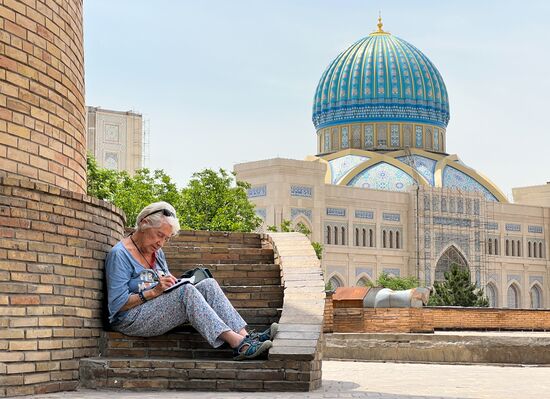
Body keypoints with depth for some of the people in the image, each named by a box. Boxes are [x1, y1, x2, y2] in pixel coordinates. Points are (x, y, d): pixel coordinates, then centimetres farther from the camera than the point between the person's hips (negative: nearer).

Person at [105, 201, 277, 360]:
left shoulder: (157, 252, 16)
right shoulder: (119, 254, -11)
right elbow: (117, 304, -17)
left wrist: (171, 283, -3)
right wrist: (154, 291, -22)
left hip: (160, 310, 8)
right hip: (131, 320, -8)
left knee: (208, 284, -11)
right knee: (186, 291, -30)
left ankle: (244, 336, -28)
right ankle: (237, 344, -40)